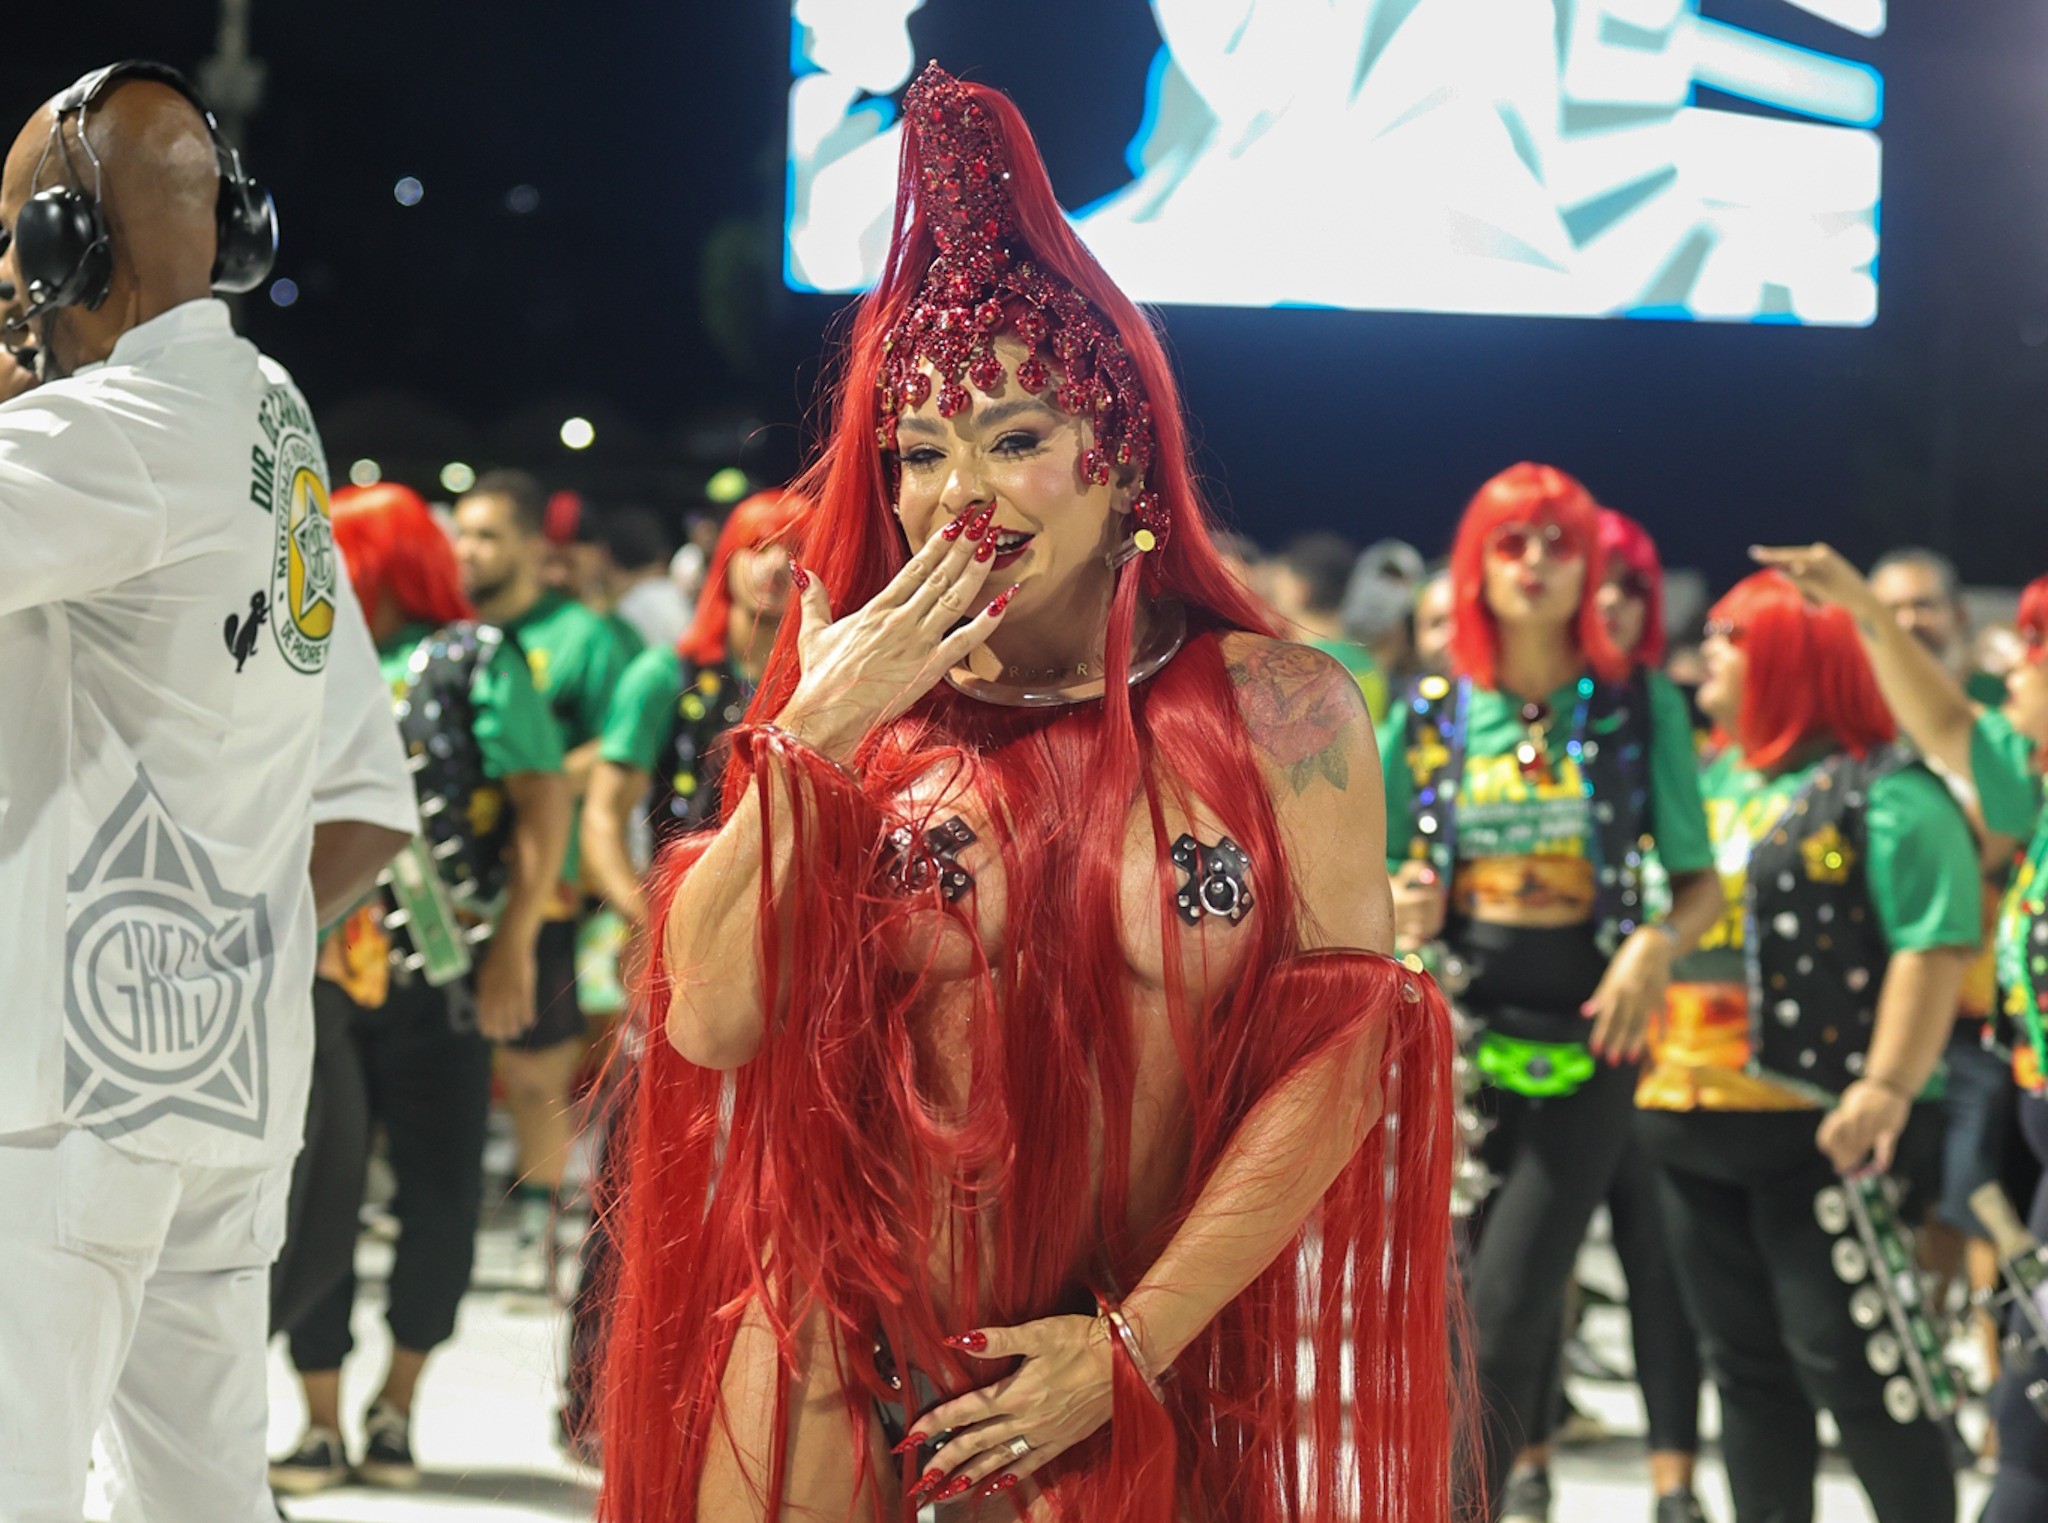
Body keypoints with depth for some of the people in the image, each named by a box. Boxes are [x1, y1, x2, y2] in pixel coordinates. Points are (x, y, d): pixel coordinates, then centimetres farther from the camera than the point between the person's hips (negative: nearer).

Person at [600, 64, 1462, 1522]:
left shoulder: (1281, 714, -3)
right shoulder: (859, 708, 4)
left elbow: (1340, 1055, -7)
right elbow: (709, 1024, -5)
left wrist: (1135, 1341, -10)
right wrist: (814, 739, -12)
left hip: (1127, 1383, -1)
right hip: (840, 1349, 2)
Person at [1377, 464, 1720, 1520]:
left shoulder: (1641, 705, 1)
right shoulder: (1428, 717, 5)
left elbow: (1700, 885, 4)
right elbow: (1373, 887, 11)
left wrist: (1656, 945, -17)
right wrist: (1400, 917, -12)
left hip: (1591, 1038, -2)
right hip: (1457, 1036, 2)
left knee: (1507, 1311, -11)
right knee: (1453, 1310, 4)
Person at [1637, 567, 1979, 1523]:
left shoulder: (1883, 793, -9)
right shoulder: (1712, 783, 16)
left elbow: (1936, 944, -16)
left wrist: (1888, 1088, -23)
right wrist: (1645, 1057, 17)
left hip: (1821, 1130, -8)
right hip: (1697, 1124, 8)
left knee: (1847, 1360, -9)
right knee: (1746, 1364, 11)